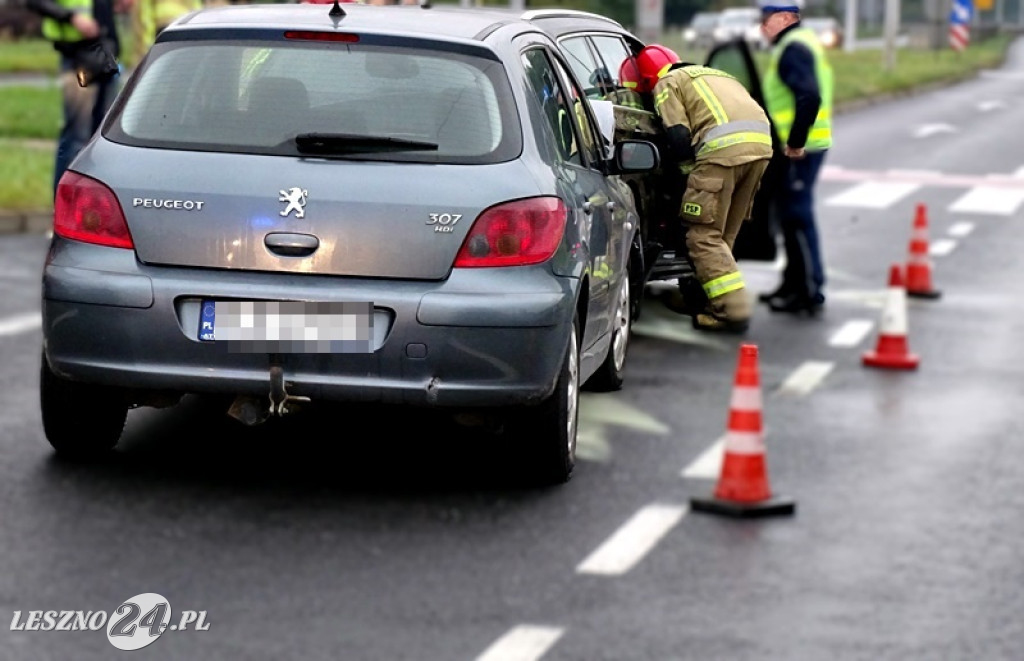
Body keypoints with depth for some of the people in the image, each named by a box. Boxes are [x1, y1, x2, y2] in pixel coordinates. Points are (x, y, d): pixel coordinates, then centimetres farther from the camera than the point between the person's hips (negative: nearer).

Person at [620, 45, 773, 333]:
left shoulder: (667, 83, 12)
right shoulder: (711, 74, 36)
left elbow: (678, 137, -2)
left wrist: (687, 169, 13)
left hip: (723, 147, -8)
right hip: (761, 145, 8)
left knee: (704, 234, -3)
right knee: (724, 233, 19)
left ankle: (733, 310, -11)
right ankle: (700, 295, 28)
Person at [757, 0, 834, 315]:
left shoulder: (793, 48, -14)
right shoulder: (800, 43, 19)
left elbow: (809, 97, -26)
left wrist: (795, 143, -23)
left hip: (800, 149, -11)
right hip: (799, 145, 11)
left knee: (797, 215, -6)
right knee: (790, 213, 17)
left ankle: (810, 293, -3)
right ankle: (794, 283, 27)